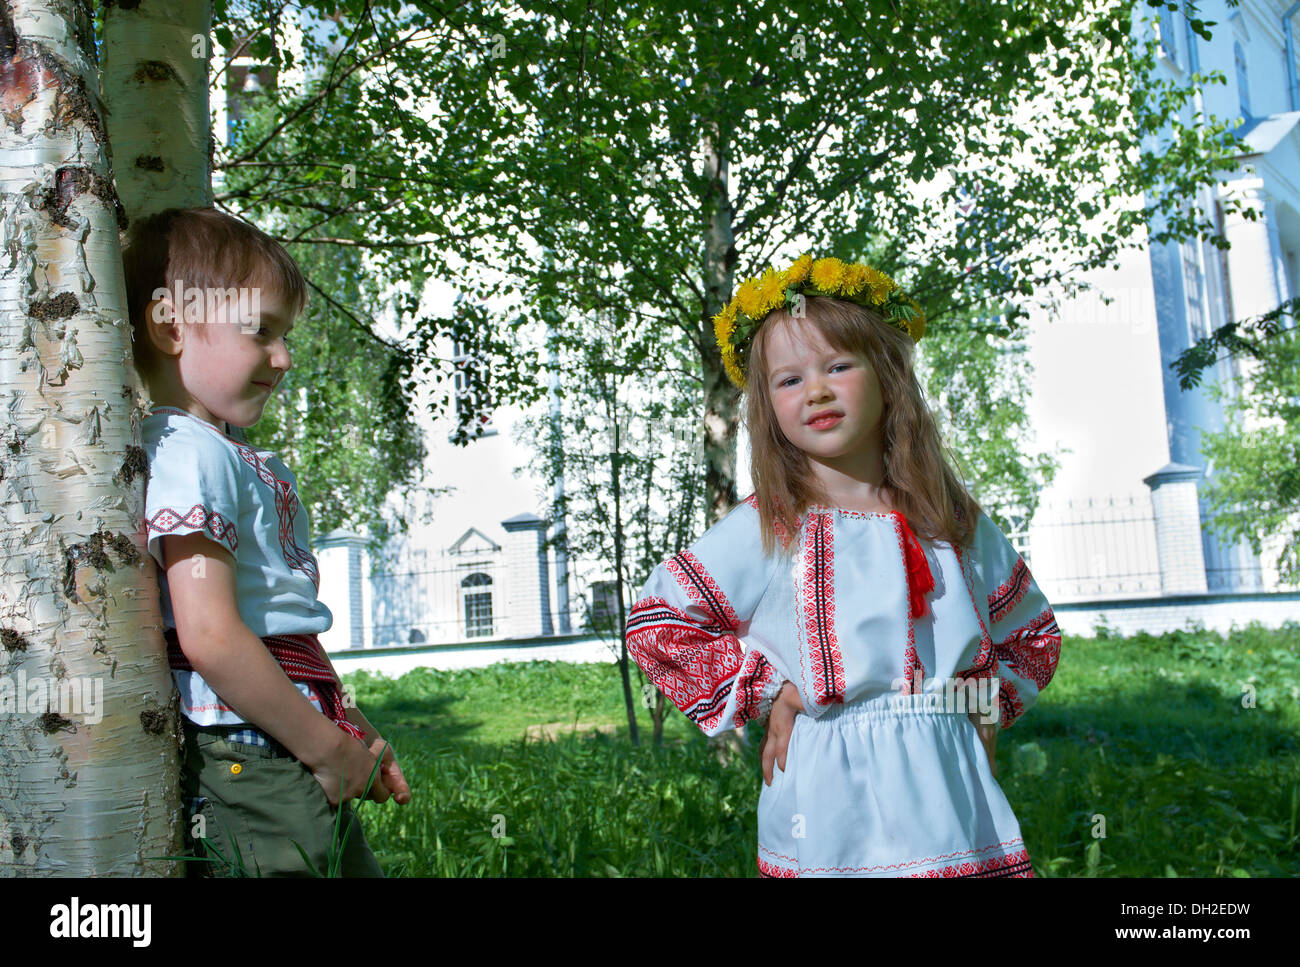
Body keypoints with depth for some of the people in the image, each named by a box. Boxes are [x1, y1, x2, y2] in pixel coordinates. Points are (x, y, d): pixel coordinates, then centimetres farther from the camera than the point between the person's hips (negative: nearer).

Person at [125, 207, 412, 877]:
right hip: (249, 765, -10)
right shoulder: (186, 452, -14)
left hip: (297, 761, 10)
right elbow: (209, 637, -23)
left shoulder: (244, 458, 18)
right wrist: (327, 746, -15)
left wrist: (352, 729, 20)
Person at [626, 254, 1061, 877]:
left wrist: (989, 705, 5)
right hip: (831, 811, -3)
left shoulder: (958, 525, 5)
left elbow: (1034, 631, 20)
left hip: (954, 802, 3)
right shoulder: (764, 531, -6)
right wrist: (764, 691, -6)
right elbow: (654, 622, -3)